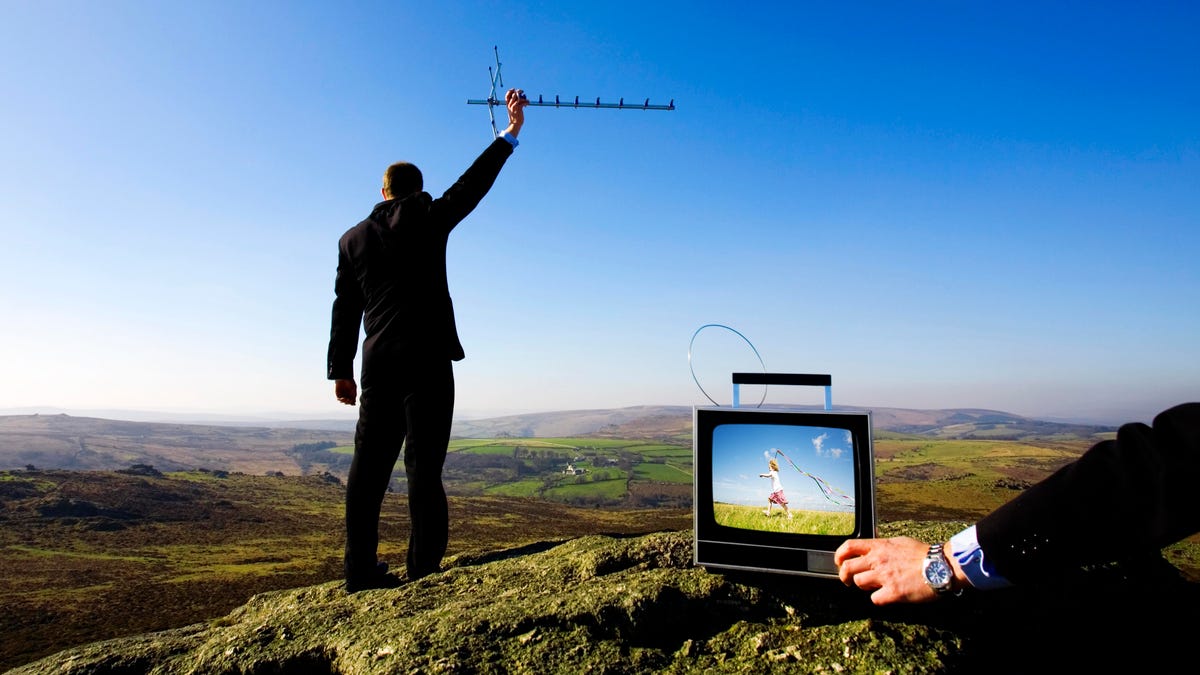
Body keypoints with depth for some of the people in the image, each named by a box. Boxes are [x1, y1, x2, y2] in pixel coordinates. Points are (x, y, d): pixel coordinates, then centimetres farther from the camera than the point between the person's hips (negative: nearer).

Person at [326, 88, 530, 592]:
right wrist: (510, 132, 12)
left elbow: (345, 309, 12)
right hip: (427, 359, -4)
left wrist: (340, 370, 15)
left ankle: (361, 570, 16)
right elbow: (473, 183, 3)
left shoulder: (353, 238, 13)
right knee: (423, 465, -3)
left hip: (377, 363, 4)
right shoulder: (427, 218, 2)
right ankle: (422, 571, -1)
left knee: (369, 465, 9)